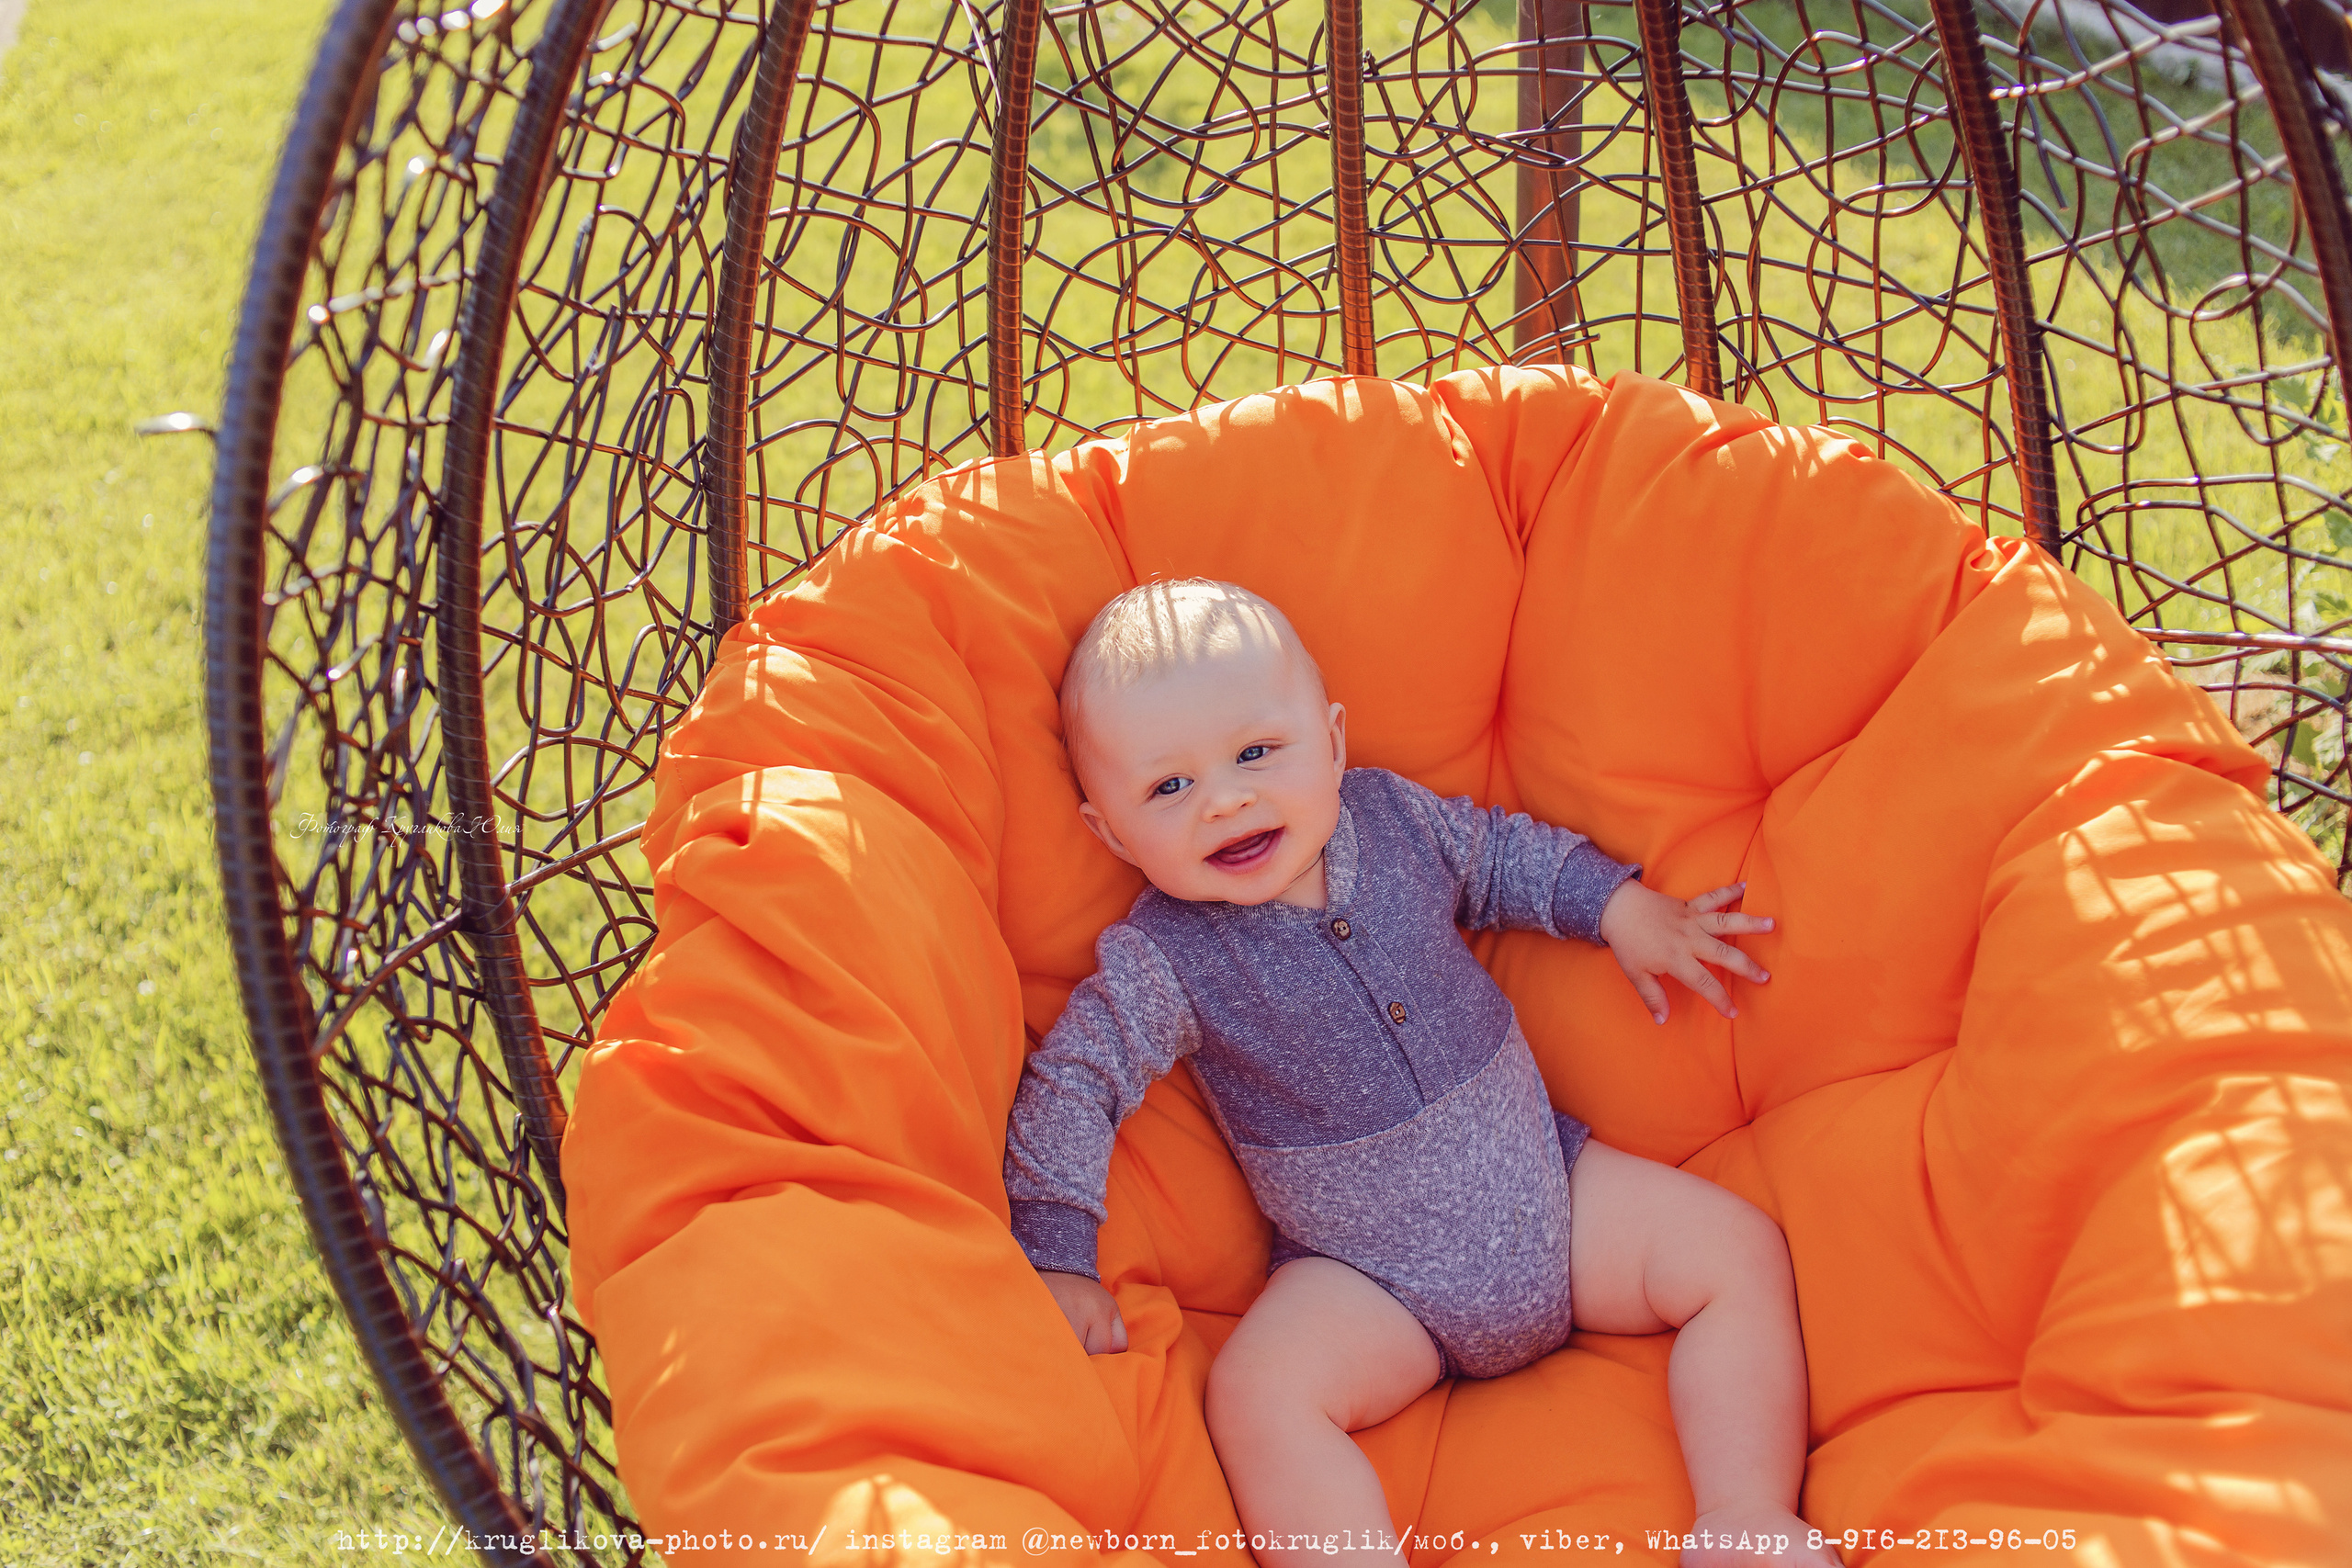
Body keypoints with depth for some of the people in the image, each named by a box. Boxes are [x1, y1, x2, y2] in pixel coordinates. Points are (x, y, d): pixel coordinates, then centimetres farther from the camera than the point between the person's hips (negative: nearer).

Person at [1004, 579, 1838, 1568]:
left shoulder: (1394, 818, -5)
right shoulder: (1164, 964, -15)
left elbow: (1503, 856, 16)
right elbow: (1065, 1088, -10)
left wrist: (1622, 908, 9)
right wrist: (1057, 1256, -16)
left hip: (1545, 1185, 4)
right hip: (1370, 1279, -4)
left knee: (1742, 1252, -8)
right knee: (1255, 1393, -30)